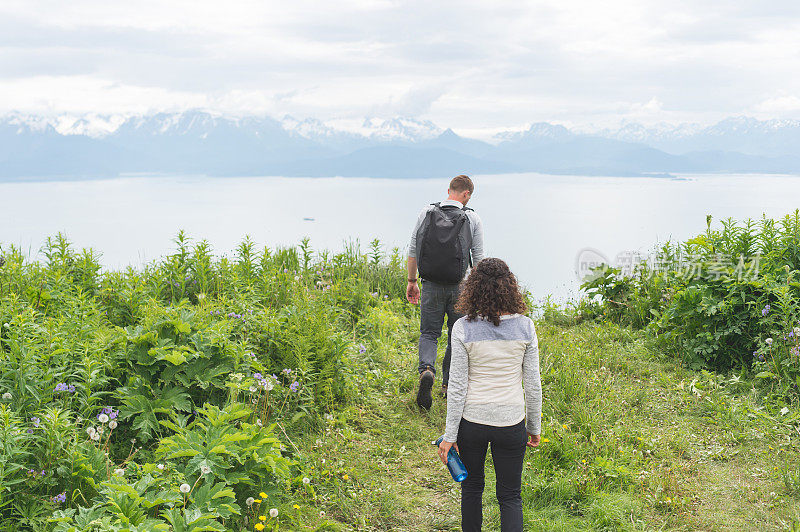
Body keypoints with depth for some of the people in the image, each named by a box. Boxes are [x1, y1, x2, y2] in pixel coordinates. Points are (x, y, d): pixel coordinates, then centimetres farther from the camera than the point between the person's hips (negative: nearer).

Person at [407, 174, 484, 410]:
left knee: (429, 333, 11)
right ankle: (449, 385, 21)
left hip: (431, 286, 1)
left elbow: (413, 251, 2)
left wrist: (411, 281, 11)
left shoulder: (427, 213, 0)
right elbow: (478, 258, -2)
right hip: (459, 288, -1)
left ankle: (426, 369, -17)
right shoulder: (472, 219, -3)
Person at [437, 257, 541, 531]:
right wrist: (534, 427, 10)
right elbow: (533, 384, -2)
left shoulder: (463, 328, -12)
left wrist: (450, 435, -2)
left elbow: (457, 386, -9)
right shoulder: (525, 327, -8)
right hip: (511, 423, 0)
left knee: (472, 486, 22)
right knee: (510, 496, 12)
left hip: (472, 421, 0)